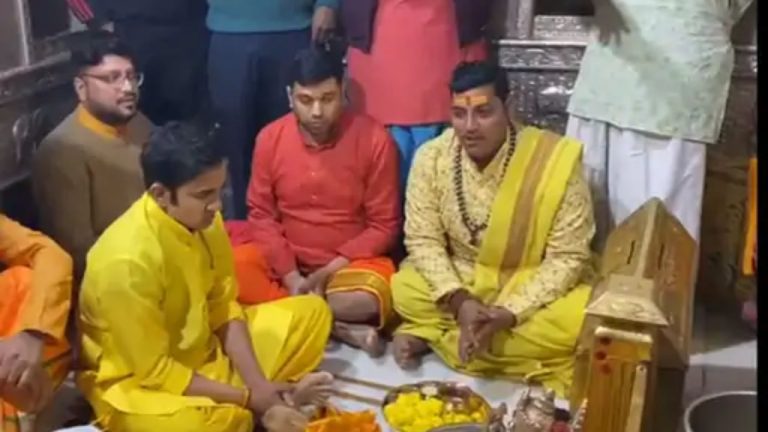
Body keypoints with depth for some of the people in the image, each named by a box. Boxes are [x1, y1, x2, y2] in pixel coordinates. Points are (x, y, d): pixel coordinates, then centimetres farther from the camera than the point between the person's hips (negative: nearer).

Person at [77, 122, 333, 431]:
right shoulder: (127, 261, -31)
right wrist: (247, 397, -20)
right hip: (137, 381, -7)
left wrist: (259, 385, -12)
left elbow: (223, 307, -1)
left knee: (311, 313, 5)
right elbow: (155, 370, -24)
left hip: (203, 350, 8)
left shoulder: (203, 220, -9)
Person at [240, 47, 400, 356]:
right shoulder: (270, 138, -5)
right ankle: (341, 329, -20)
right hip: (285, 262, 3)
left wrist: (330, 270, -16)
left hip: (350, 263, -3)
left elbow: (384, 225, -8)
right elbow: (262, 215, -1)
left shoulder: (374, 139, -12)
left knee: (367, 300, -35)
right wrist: (291, 276, -14)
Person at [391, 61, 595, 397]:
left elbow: (568, 256, -18)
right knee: (403, 290, -25)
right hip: (461, 282, 2)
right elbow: (423, 240, -9)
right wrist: (458, 300, -25)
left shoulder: (556, 159, -22)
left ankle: (432, 336, -16)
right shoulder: (431, 157, -13)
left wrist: (508, 313, -28)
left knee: (579, 319, -32)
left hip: (532, 288, -2)